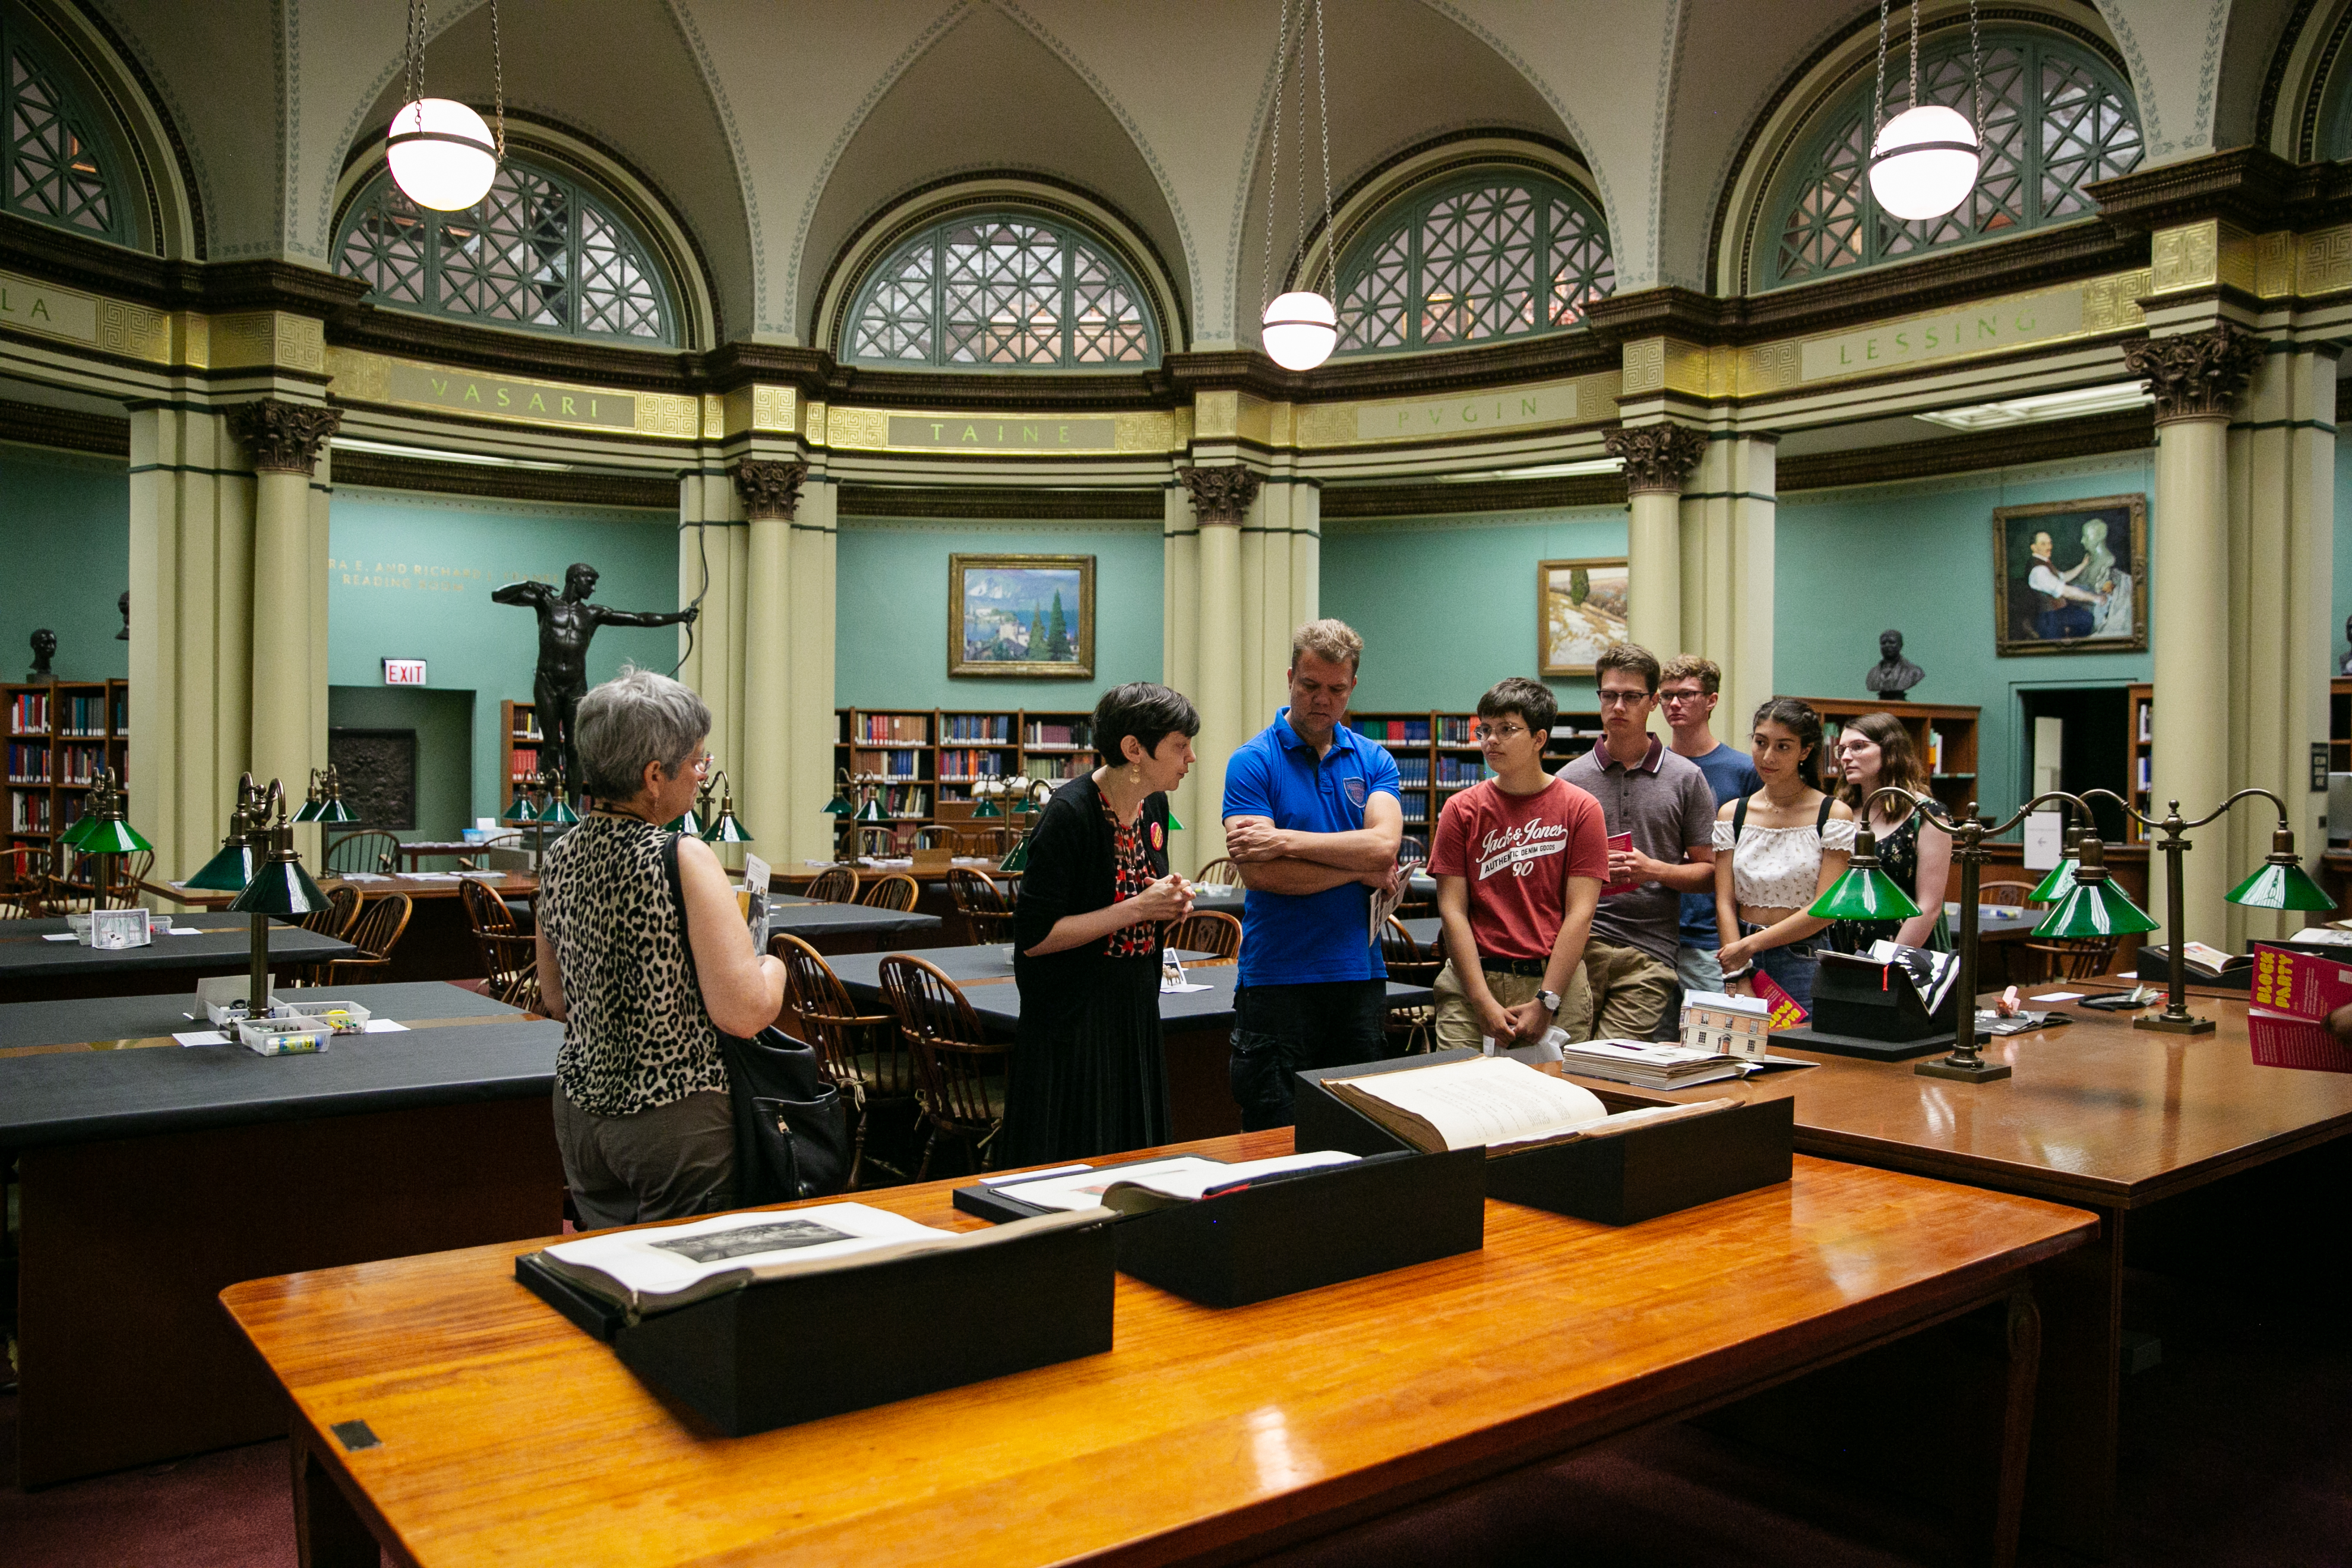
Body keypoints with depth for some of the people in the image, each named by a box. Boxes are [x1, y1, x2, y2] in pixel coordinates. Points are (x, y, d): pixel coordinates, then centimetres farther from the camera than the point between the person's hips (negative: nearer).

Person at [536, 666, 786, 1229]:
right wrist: (771, 967, -5)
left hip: (579, 1111, 7)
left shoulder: (560, 856, 2)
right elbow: (743, 1012, -24)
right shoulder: (683, 859, -19)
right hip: (675, 1121, -7)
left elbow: (555, 1000, 15)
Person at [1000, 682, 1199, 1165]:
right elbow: (1033, 937, -21)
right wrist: (1137, 909, -20)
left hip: (1137, 1008, 8)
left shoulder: (1154, 805, 6)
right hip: (1073, 1017, -8)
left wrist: (1169, 902, 1)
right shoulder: (1069, 813, -19)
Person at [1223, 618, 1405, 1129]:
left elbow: (1384, 844, -9)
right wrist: (1363, 871, -6)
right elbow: (1259, 873, -15)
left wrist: (1285, 840, -16)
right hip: (1277, 977, -4)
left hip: (1360, 974, 4)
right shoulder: (1253, 761, -3)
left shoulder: (1374, 760, 9)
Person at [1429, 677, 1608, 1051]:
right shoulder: (1462, 809, 6)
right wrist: (1483, 1002, -10)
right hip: (1474, 980, 1)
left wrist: (1545, 1001, -11)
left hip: (1555, 982, -1)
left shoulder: (1580, 809, 2)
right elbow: (1453, 911, 0)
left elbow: (1579, 913, -4)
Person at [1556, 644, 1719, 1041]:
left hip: (1649, 950, 0)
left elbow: (1708, 869, 9)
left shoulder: (1686, 778, 8)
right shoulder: (1571, 778, 10)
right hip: (1580, 938, 1)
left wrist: (1655, 870, -9)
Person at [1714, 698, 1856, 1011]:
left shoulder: (1834, 815, -2)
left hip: (1807, 961, -2)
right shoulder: (1732, 815, 7)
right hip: (1745, 958, 2)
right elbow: (1725, 903, 2)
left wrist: (1751, 944, -12)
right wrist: (1738, 974, -11)